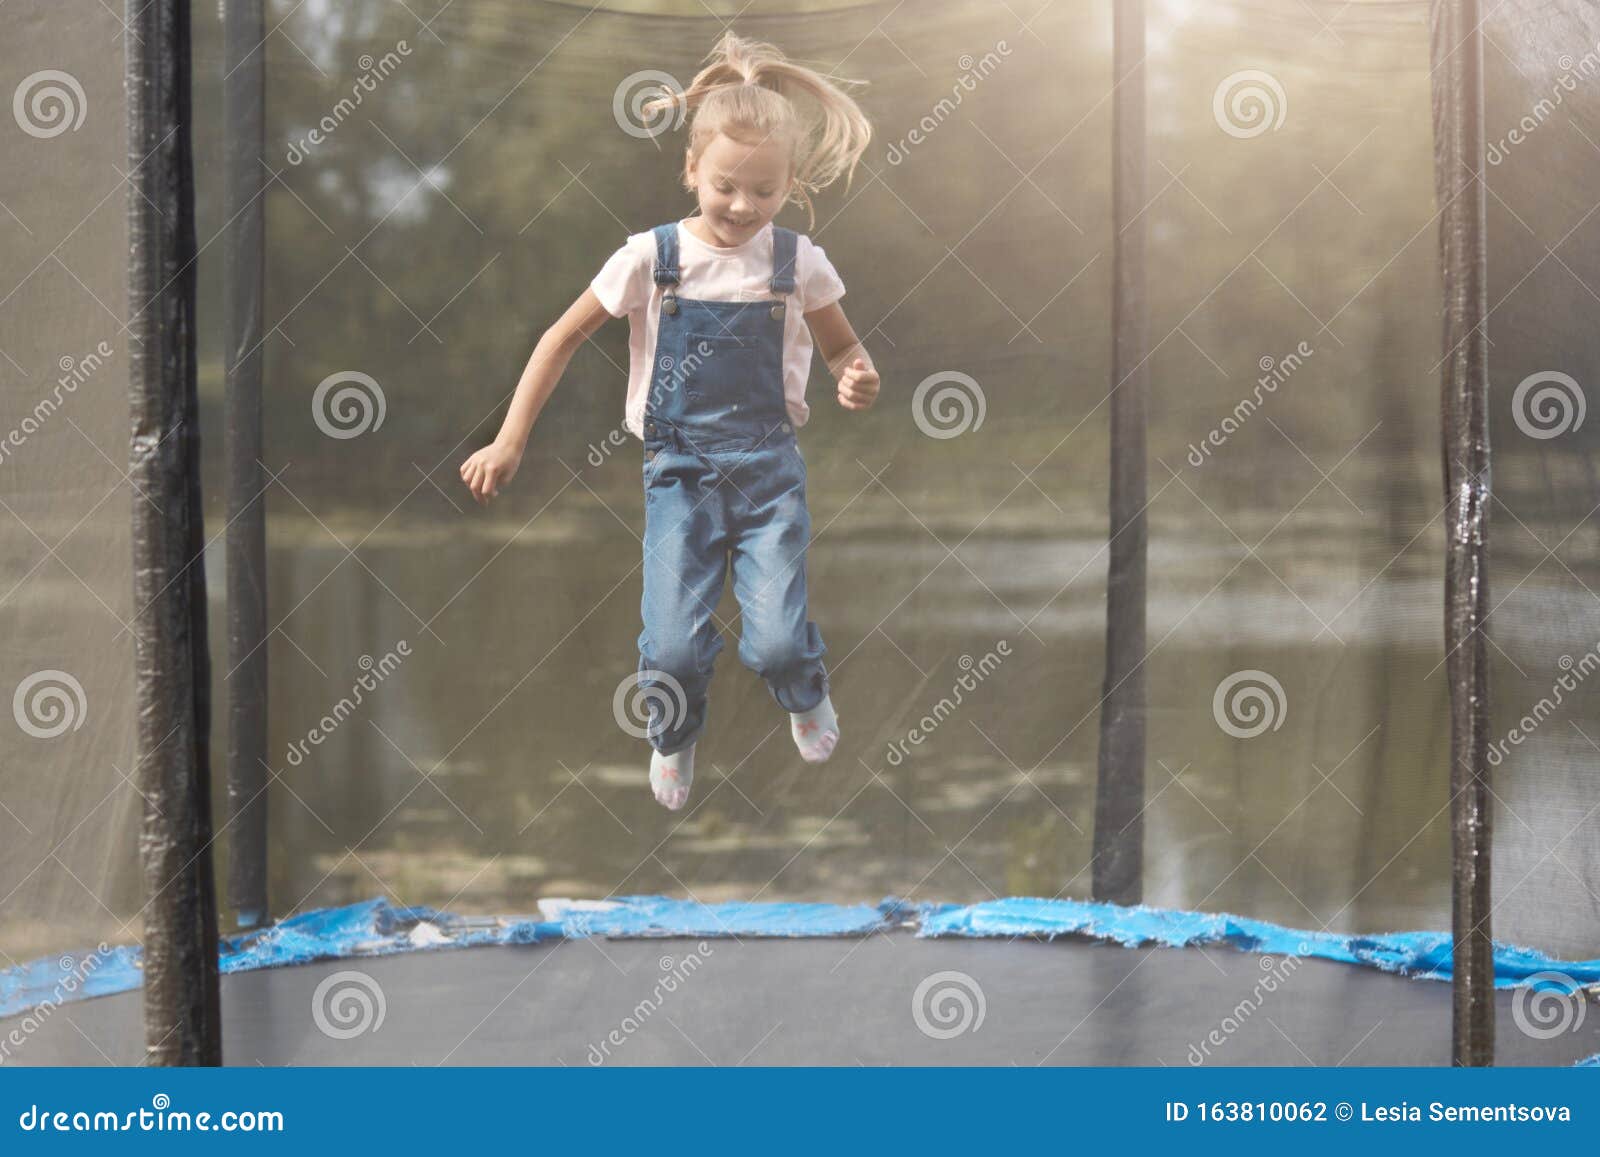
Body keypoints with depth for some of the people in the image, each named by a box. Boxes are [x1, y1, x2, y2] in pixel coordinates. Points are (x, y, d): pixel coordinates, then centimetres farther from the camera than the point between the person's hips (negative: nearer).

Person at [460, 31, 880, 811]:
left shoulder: (797, 262, -2)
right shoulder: (651, 258, -6)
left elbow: (841, 346, 12)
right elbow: (564, 338, 1)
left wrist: (856, 378, -13)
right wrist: (510, 441, -3)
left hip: (769, 466, 0)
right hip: (679, 470, 0)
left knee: (774, 640, -12)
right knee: (673, 645, -10)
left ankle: (807, 697, 27)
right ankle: (674, 738, 26)